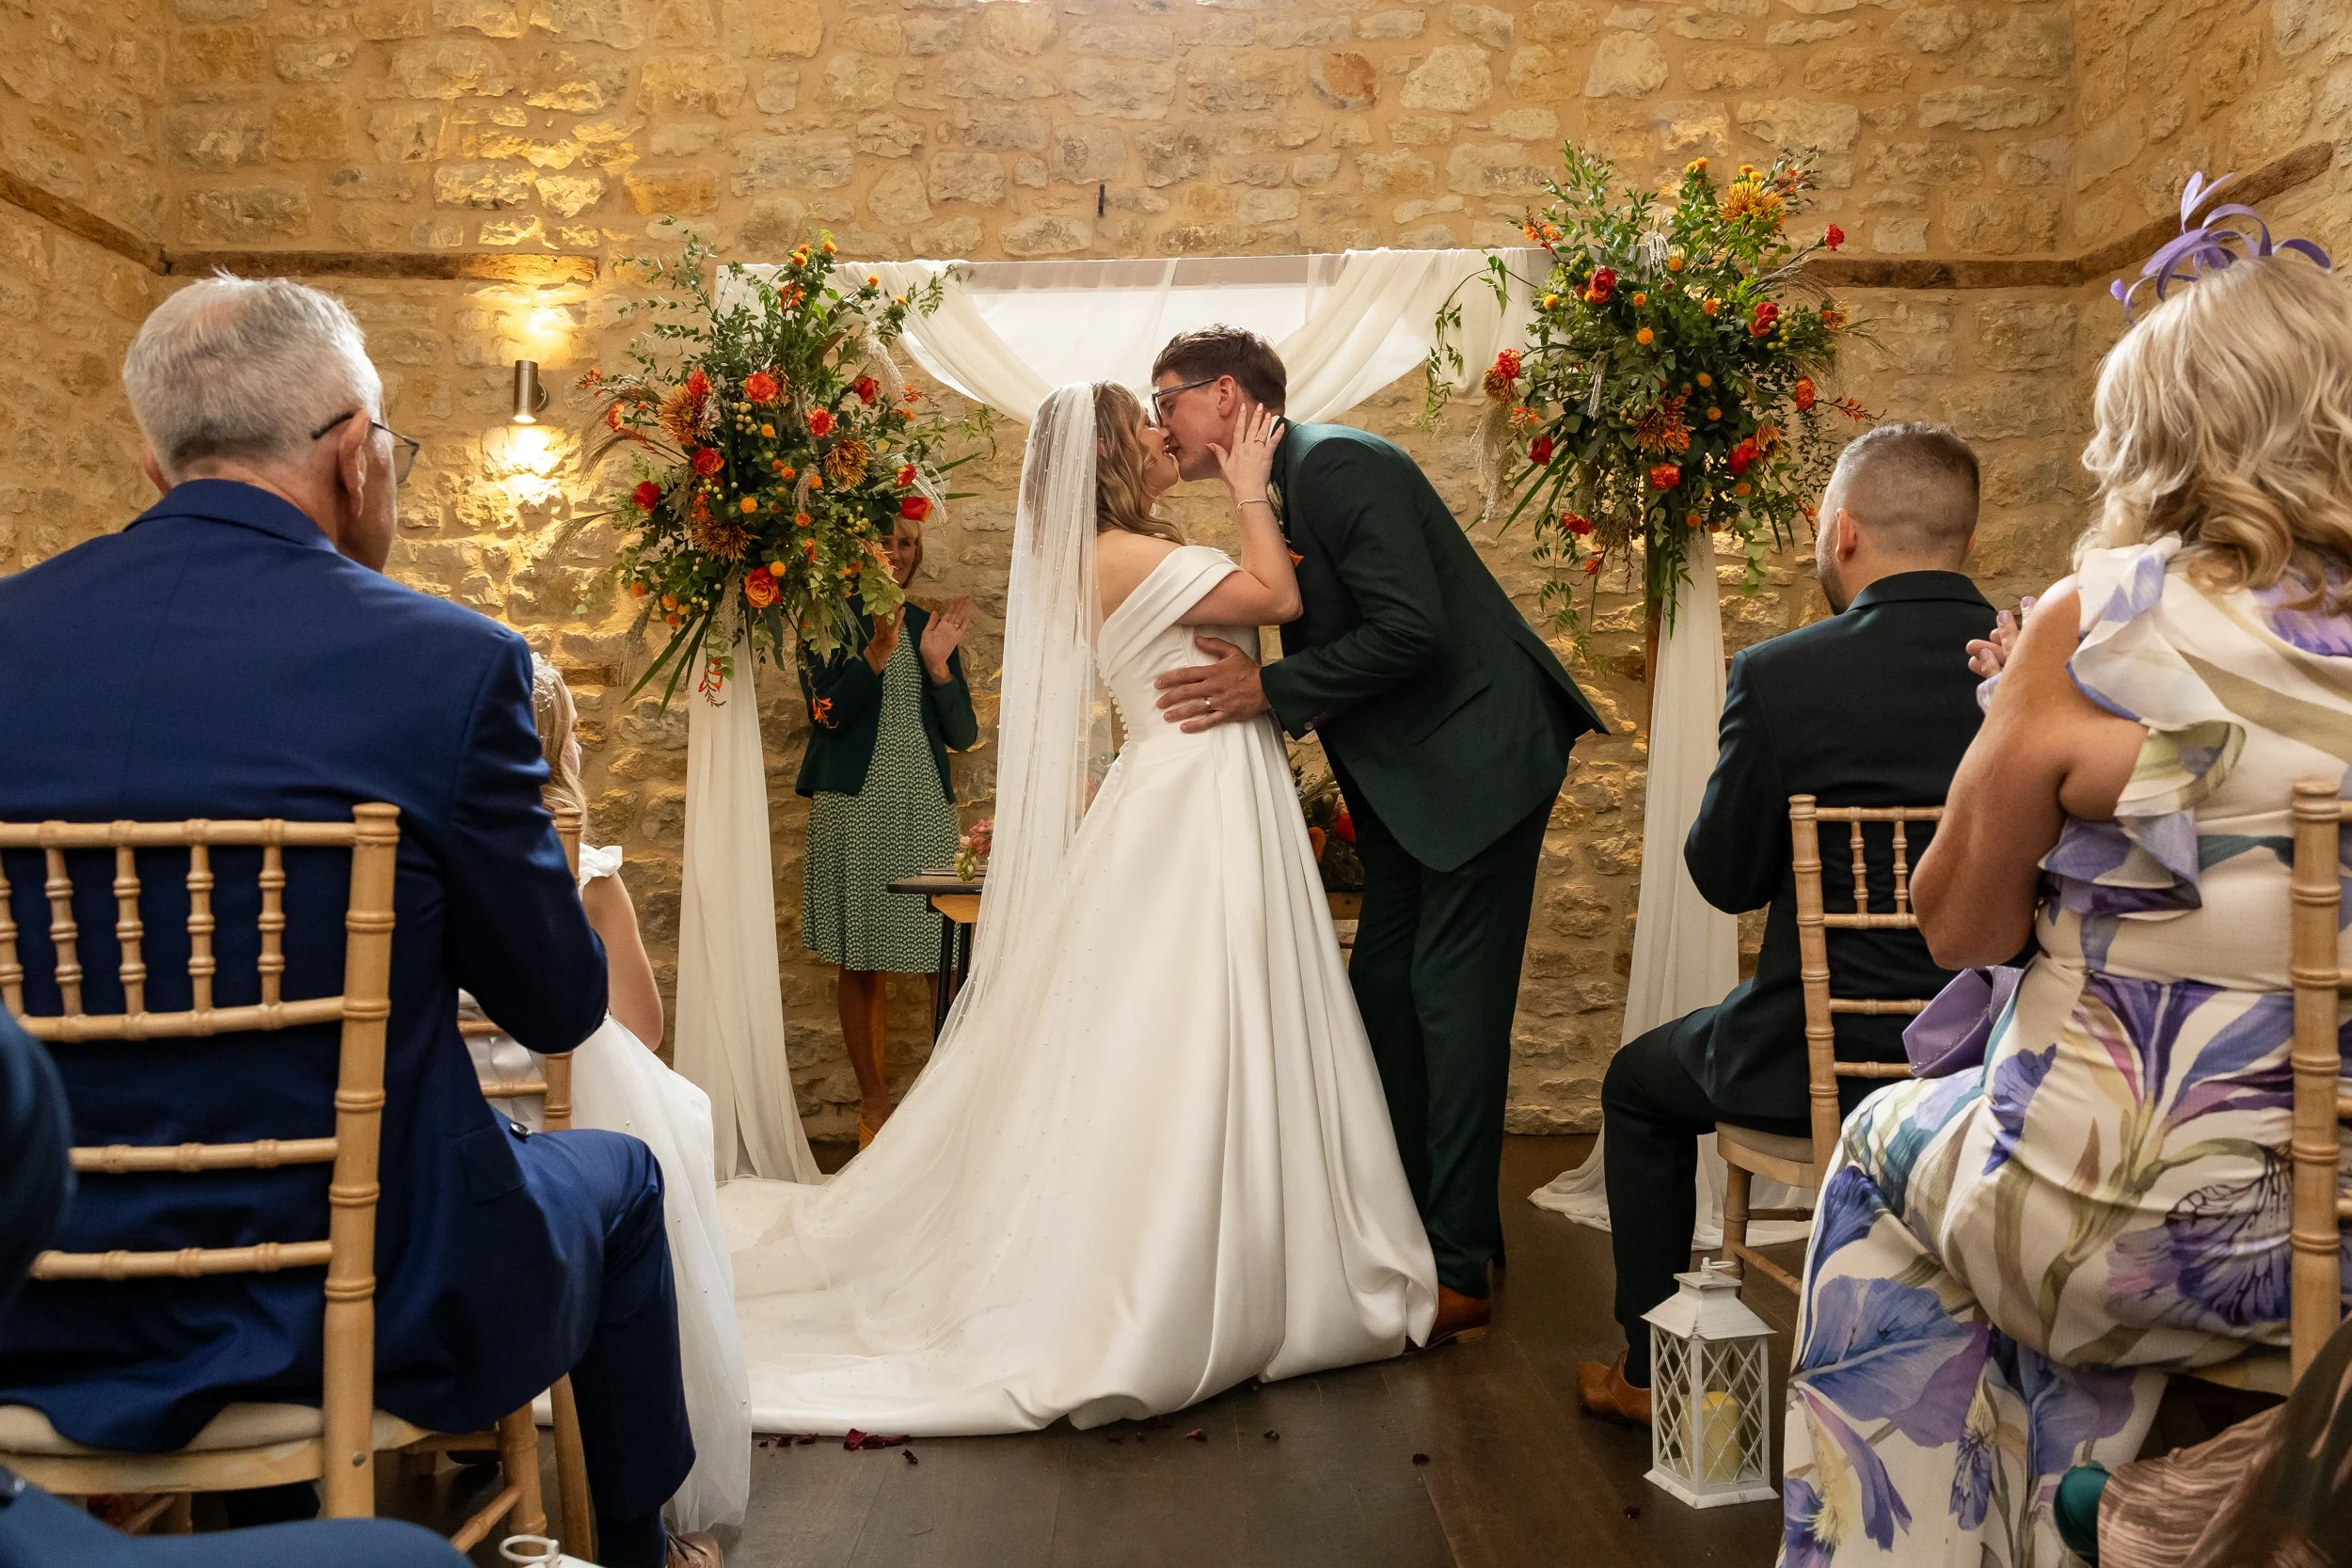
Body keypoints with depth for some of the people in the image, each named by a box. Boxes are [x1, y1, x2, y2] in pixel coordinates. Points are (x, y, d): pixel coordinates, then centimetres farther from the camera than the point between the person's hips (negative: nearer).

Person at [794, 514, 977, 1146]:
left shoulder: (930, 625, 13)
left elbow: (964, 734, 10)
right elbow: (825, 714, -8)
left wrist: (938, 664, -5)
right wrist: (877, 651, -19)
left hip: (926, 808, 3)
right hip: (854, 805, -3)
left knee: (948, 959, -4)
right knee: (861, 962, 3)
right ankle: (873, 1103, 13)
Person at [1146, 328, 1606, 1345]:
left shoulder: (1338, 464, -16)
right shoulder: (1275, 499, 13)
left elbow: (1412, 631, -24)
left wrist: (1269, 690, -23)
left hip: (1477, 756, -10)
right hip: (1409, 776, 10)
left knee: (1451, 1001, -7)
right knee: (1381, 994, 11)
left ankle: (1459, 1272, 2)